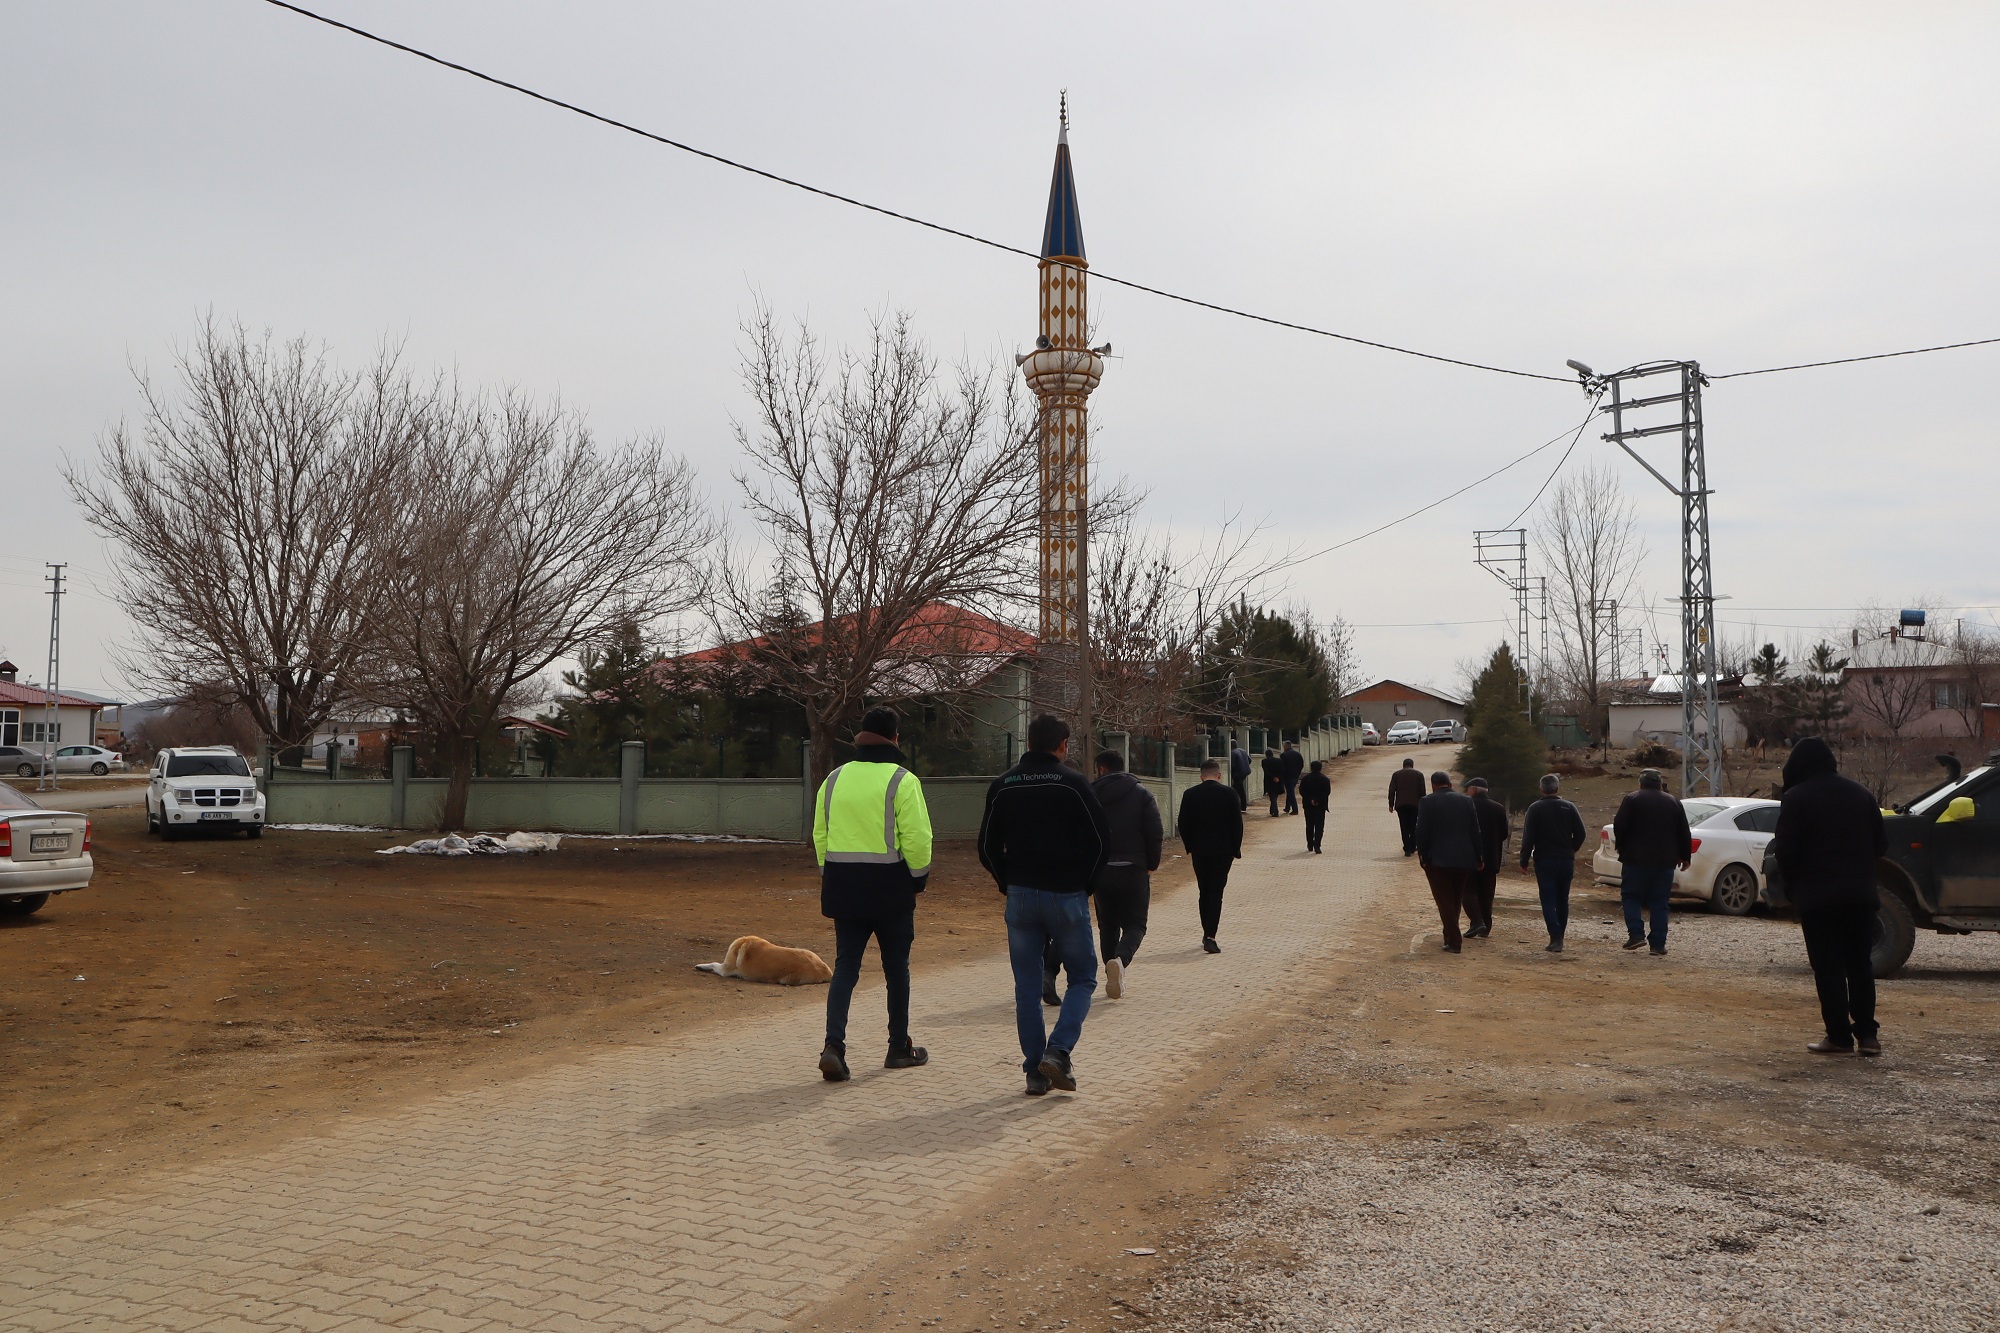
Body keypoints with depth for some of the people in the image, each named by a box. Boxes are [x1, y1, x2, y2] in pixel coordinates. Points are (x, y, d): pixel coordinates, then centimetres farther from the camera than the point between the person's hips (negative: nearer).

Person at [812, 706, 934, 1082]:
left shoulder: (834, 779, 7)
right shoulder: (902, 780, -9)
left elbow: (819, 834, 11)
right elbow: (917, 838, -14)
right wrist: (919, 875, 1)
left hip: (843, 885, 4)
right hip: (890, 886, -4)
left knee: (845, 966, 6)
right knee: (896, 967, 11)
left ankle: (833, 1045, -10)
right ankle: (899, 1048, 21)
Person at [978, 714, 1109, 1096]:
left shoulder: (1002, 786, 5)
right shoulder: (1073, 783, -6)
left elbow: (988, 848, 6)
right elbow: (1100, 841, -7)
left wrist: (1010, 887, 14)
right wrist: (1084, 885, 6)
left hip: (1020, 896, 3)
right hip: (1067, 896, -3)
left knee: (1027, 987, 9)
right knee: (1082, 977, 10)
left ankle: (1035, 1071, 9)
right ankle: (1058, 1051, -7)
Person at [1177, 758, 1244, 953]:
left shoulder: (1189, 794, -1)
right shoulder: (1228, 794, -5)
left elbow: (1183, 824, 2)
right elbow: (1237, 824, -3)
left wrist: (1189, 848, 14)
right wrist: (1235, 850, 7)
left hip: (1198, 851, 2)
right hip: (1222, 851, -2)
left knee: (1204, 892, 15)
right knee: (1216, 893, -2)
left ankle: (1207, 934, 22)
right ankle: (1210, 936, -11)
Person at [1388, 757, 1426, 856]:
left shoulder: (1396, 774, 5)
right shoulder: (1419, 774, 5)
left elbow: (1391, 791, 1)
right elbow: (1422, 791, 3)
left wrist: (1391, 804, 4)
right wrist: (1422, 805, 10)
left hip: (1401, 805, 0)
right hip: (1414, 804, 0)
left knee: (1404, 827, 1)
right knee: (1413, 826, 13)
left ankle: (1407, 849, -4)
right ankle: (1412, 847, 16)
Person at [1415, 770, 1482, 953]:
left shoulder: (1427, 802, -7)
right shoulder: (1466, 801, 4)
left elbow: (1422, 832, -9)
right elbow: (1475, 831, 6)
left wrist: (1422, 855, 2)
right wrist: (1477, 858, 12)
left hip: (1438, 860, -4)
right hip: (1464, 860, 4)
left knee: (1445, 901, 0)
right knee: (1456, 900, 17)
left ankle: (1454, 941, -6)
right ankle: (1451, 936, 26)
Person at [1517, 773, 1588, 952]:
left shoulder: (1535, 809, -5)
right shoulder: (1569, 808, 4)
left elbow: (1528, 838, -9)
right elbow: (1581, 835, 1)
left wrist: (1524, 862, -5)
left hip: (1544, 861, -3)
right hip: (1566, 861, 3)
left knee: (1548, 900, -3)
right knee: (1562, 900, 14)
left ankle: (1556, 938, -17)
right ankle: (1559, 937, 18)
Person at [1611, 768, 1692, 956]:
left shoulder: (1631, 799, -2)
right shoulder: (1673, 802, 11)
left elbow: (1619, 827, -9)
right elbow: (1684, 834, 11)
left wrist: (1621, 849, 6)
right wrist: (1684, 856, 20)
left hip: (1636, 858, -3)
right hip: (1665, 861, 3)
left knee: (1630, 896, 6)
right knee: (1659, 902, 6)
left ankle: (1636, 934, -10)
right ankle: (1658, 944, 4)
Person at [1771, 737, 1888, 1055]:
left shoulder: (1796, 798, -9)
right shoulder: (1860, 793, 9)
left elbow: (1785, 850, -12)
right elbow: (1880, 844, 11)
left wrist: (1792, 887, 4)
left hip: (1818, 897, -5)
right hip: (1860, 894, 5)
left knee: (1828, 968, 0)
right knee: (1860, 964, 12)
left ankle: (1839, 1036, -1)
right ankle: (1867, 1033, 11)